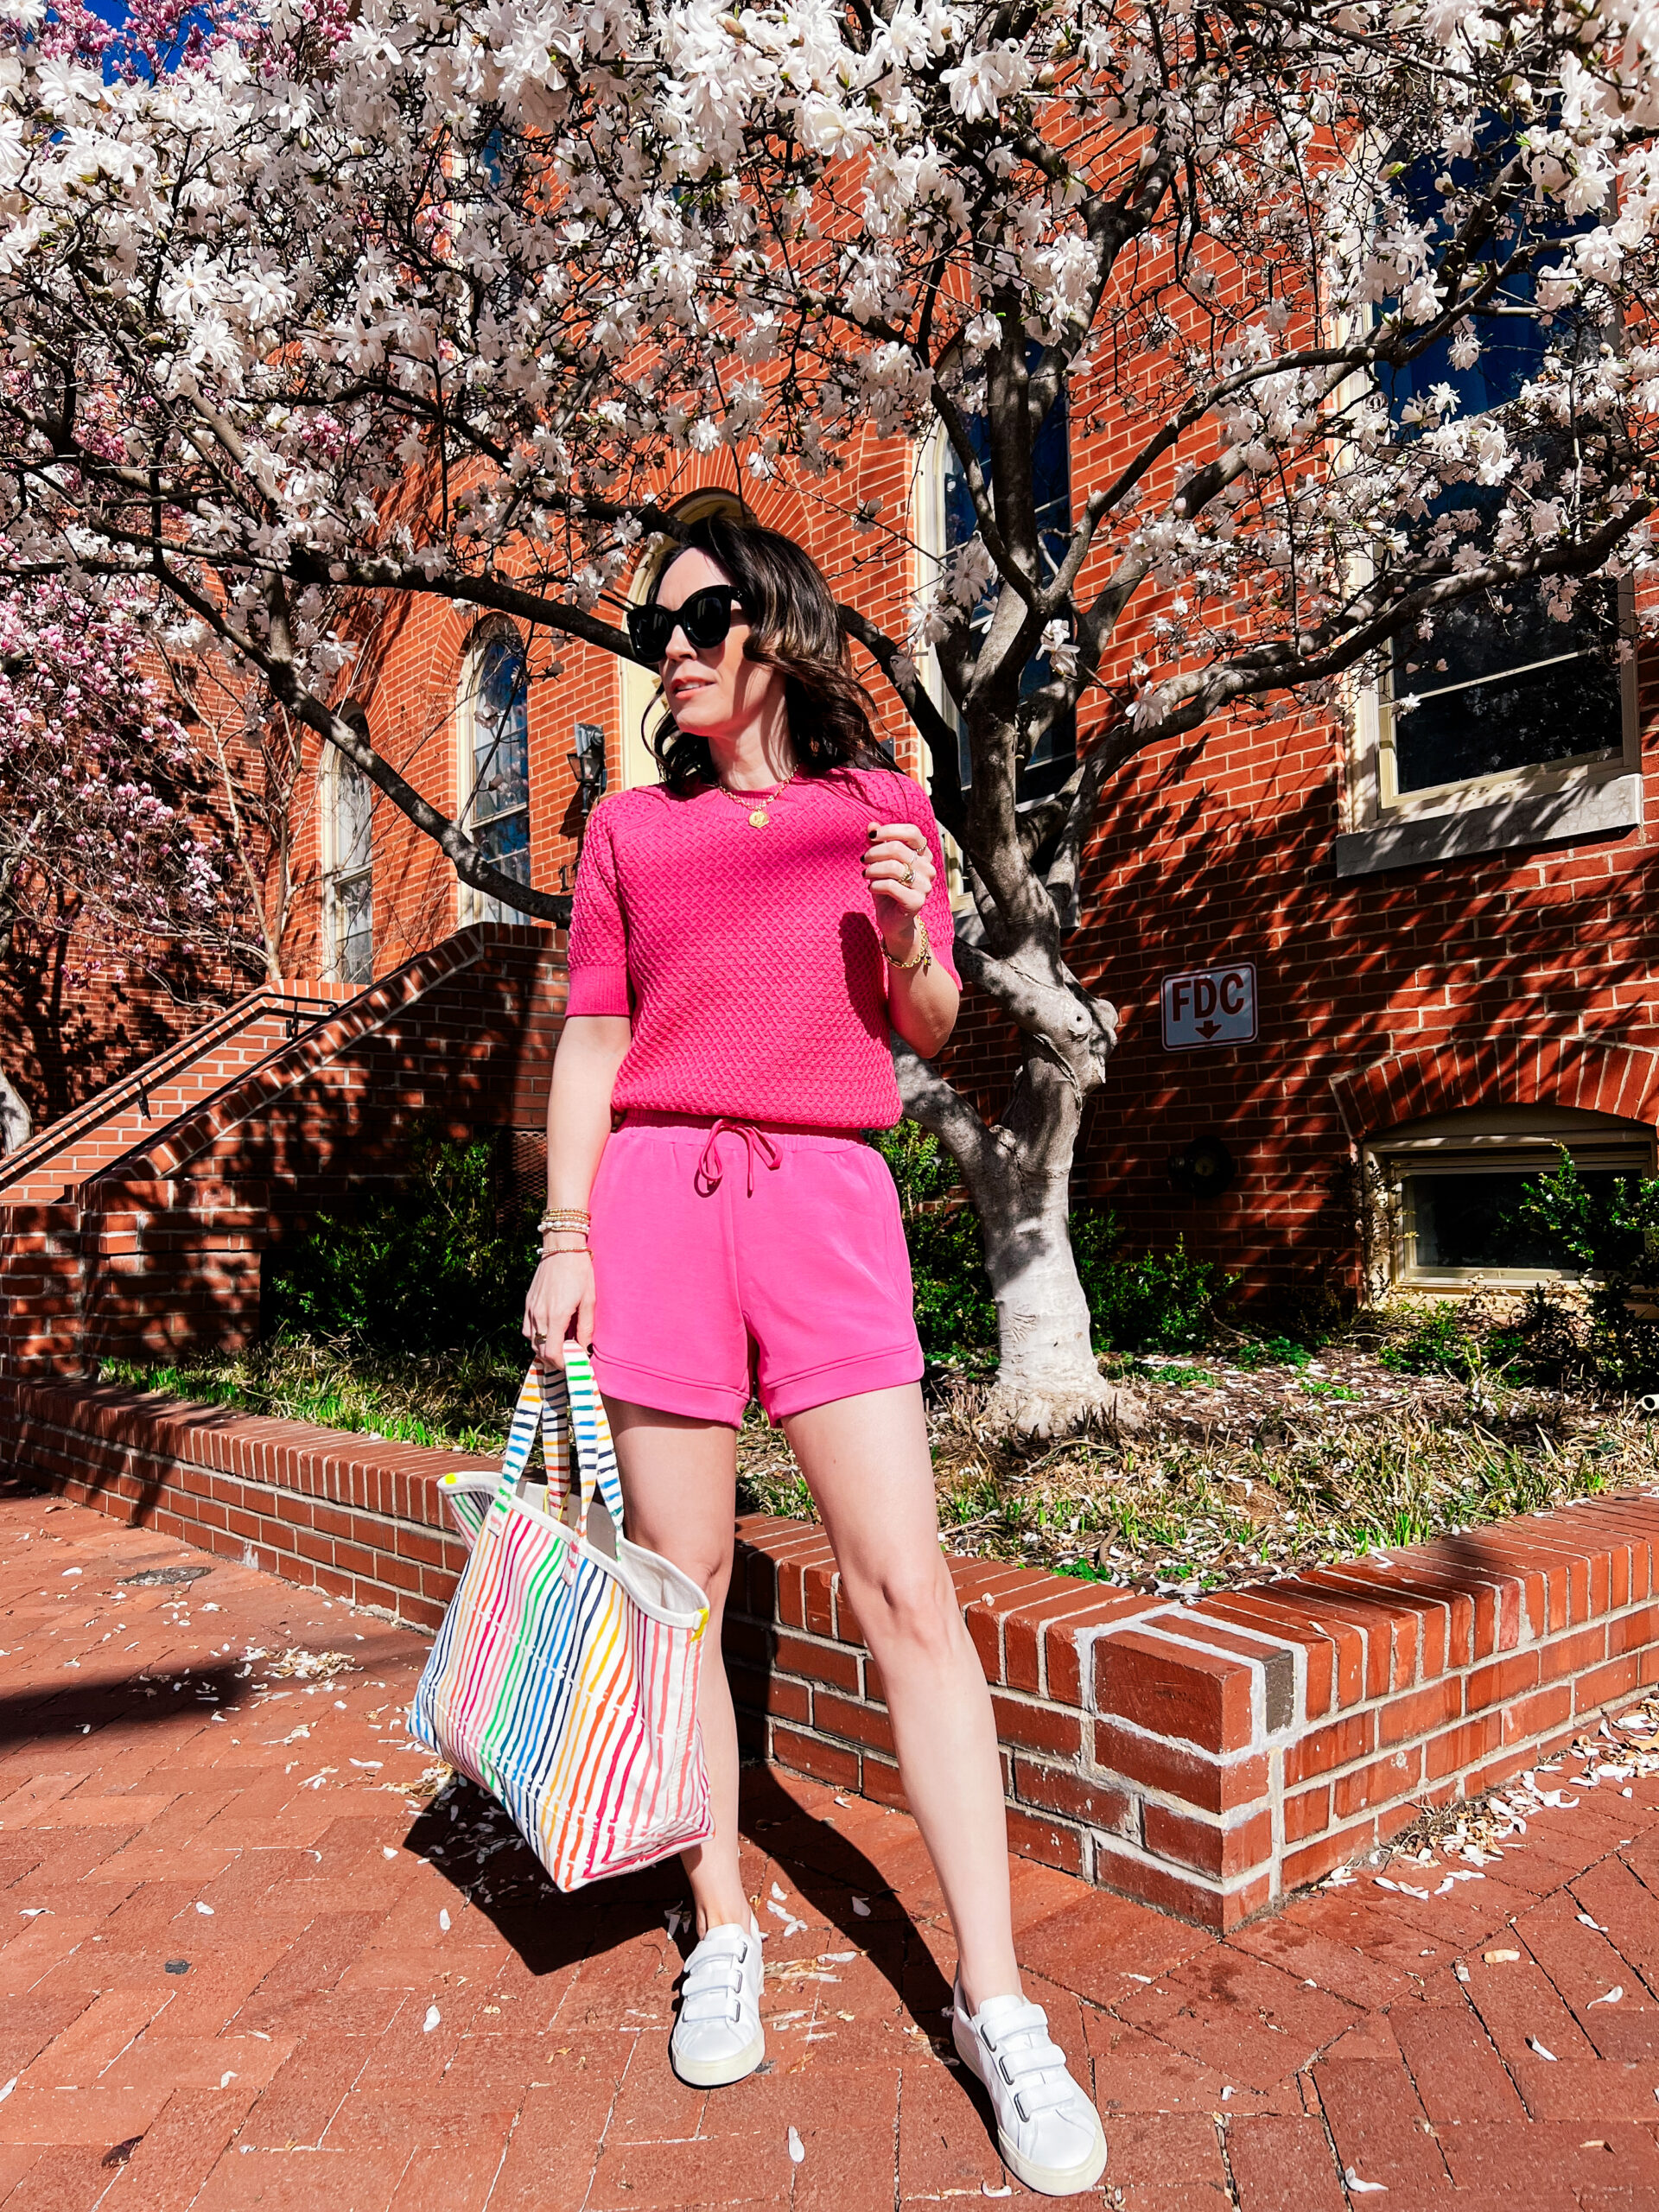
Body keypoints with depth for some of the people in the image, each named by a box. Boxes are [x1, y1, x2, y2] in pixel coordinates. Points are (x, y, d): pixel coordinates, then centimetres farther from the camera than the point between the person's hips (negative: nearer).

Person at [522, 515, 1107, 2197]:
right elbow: (591, 1039, 11)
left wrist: (908, 940, -7)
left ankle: (995, 2001, 6)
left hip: (827, 1194, -1)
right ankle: (722, 1932, 25)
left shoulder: (886, 810, 12)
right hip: (658, 1191, 1)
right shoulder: (630, 828, 13)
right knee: (680, 1588, 5)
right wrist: (566, 1233, 2)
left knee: (906, 1588, -6)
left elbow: (928, 1032, 14)